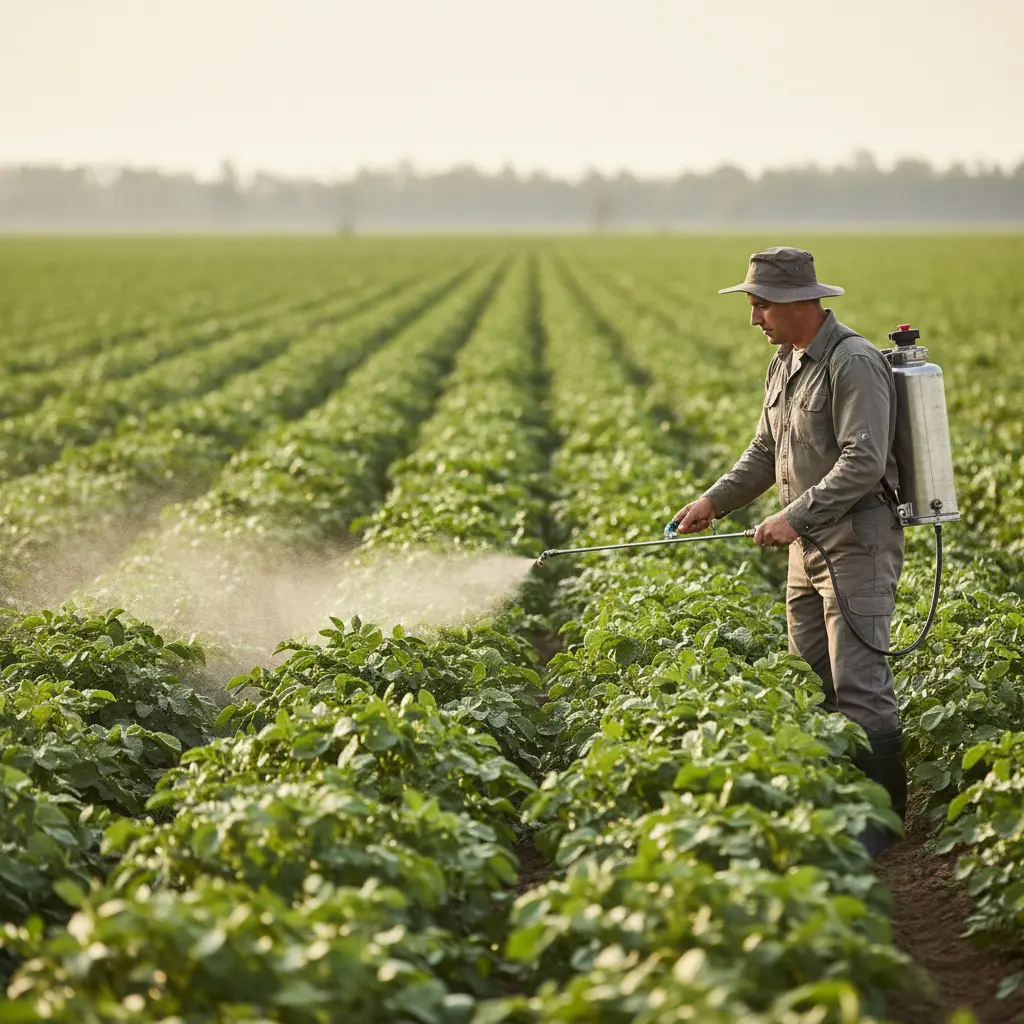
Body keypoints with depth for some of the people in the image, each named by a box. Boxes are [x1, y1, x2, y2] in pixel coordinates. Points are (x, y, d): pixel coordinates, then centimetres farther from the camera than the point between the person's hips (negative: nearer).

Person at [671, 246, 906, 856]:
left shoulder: (853, 363, -15)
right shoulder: (784, 365, 15)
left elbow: (863, 463, -23)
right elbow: (767, 453, 23)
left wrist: (795, 516, -23)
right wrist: (715, 500, 12)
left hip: (858, 542, -10)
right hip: (809, 546, 10)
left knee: (860, 686, -11)